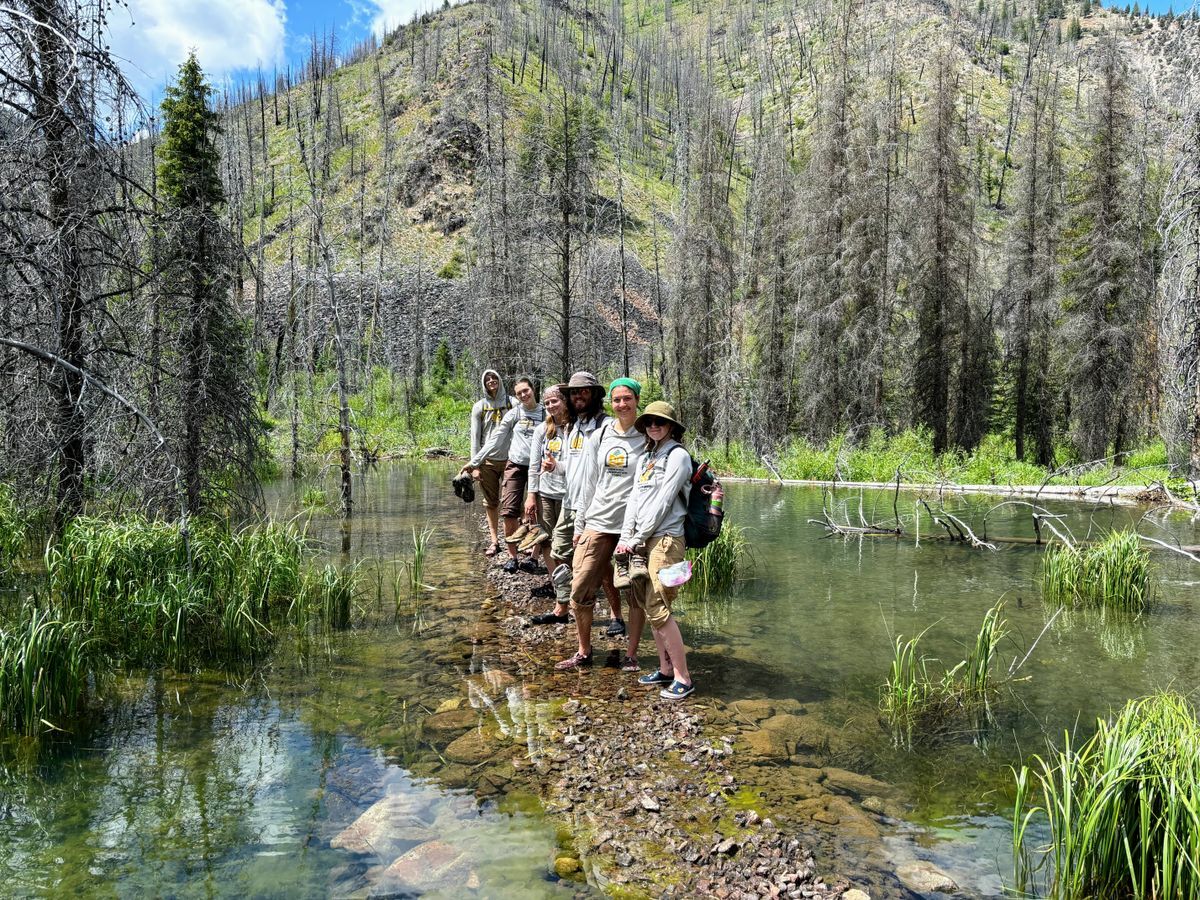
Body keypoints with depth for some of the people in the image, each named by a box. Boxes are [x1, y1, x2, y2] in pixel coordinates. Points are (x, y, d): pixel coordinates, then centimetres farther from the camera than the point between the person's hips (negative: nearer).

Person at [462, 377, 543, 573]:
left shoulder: (546, 414, 4)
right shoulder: (514, 413, 5)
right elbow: (495, 439, 5)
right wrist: (475, 461, 3)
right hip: (515, 465, 0)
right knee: (509, 512, -7)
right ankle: (512, 556, 5)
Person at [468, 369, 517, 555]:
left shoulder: (512, 403, 3)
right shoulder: (479, 406, 6)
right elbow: (475, 437, 5)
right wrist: (474, 465, -1)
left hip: (510, 458, -1)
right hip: (488, 461, 2)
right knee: (491, 502, 6)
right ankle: (495, 540, 15)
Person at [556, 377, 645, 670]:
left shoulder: (648, 438, 0)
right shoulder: (599, 437, 9)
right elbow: (588, 484, 12)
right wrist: (579, 525, 10)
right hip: (598, 523, 3)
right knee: (580, 589, 0)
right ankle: (583, 652, 16)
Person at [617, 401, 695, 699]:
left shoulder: (678, 455, -5)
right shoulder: (645, 458, 18)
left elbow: (663, 501, -11)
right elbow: (634, 498, 12)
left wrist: (638, 537, -10)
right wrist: (625, 536, -1)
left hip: (665, 539, -8)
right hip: (640, 540, 8)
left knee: (657, 609, -11)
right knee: (646, 605, 8)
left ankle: (683, 678, -2)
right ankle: (665, 669, 19)